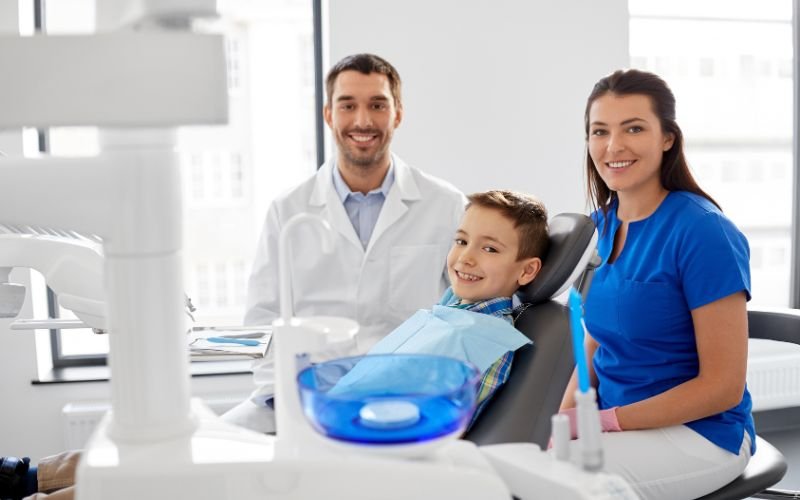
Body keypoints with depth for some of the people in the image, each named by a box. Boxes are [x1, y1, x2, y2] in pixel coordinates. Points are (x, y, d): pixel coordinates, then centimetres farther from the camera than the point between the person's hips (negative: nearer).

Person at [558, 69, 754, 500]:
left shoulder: (703, 233, -18)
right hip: (616, 420, 6)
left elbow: (723, 386, -17)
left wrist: (602, 421, -20)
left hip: (699, 432, -6)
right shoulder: (607, 221, 3)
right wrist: (565, 415, -5)